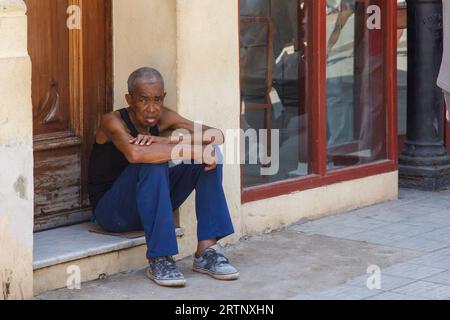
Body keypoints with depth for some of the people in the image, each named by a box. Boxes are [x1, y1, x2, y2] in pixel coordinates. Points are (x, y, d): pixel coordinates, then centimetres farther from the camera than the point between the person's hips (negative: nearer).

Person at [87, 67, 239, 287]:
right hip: (112, 211, -6)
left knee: (210, 155, -10)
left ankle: (206, 251, -14)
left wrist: (171, 141, -27)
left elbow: (216, 135, -12)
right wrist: (195, 150, -38)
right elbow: (135, 153, -42)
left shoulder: (162, 118, -2)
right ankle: (159, 261, -30)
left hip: (151, 206, 6)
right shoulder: (113, 122, -19)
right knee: (153, 165, -34)